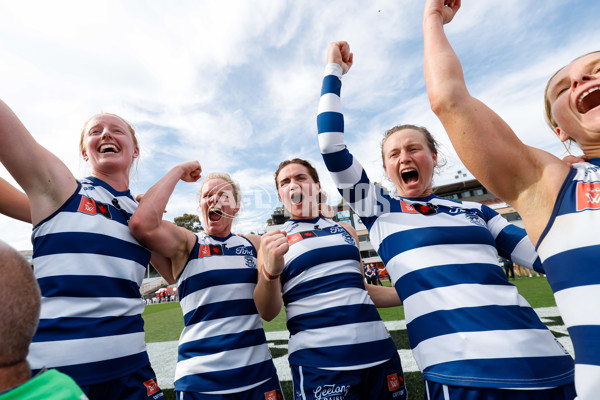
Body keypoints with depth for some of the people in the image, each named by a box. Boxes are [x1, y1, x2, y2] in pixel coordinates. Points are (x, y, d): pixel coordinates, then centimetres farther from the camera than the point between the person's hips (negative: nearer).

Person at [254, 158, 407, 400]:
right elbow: (268, 313, -9)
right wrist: (270, 272, -27)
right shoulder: (274, 240, -1)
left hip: (380, 353, 5)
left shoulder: (345, 230, 9)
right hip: (318, 363, -4)